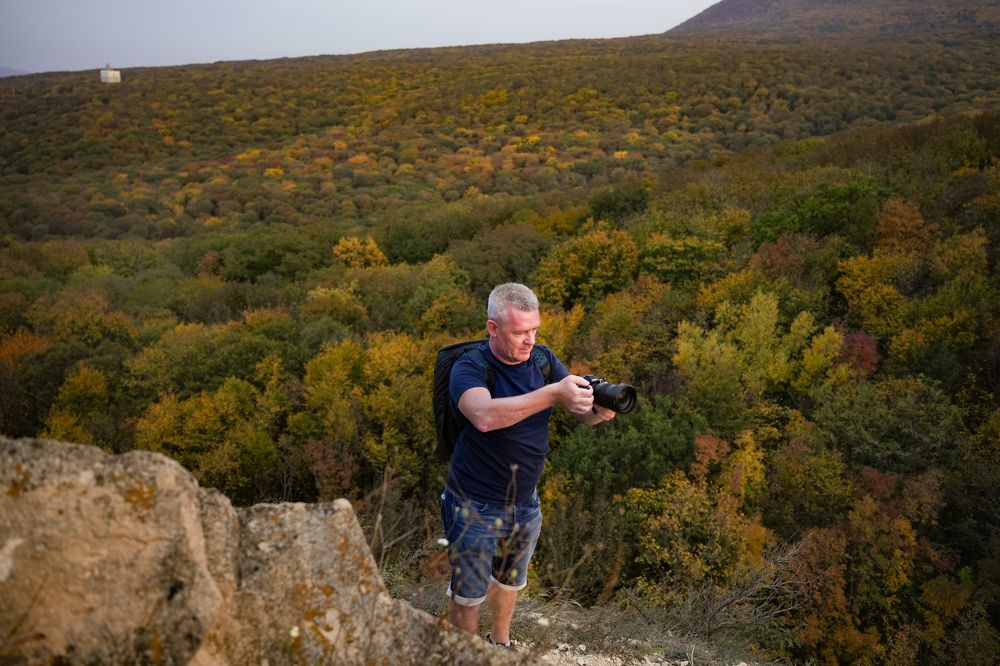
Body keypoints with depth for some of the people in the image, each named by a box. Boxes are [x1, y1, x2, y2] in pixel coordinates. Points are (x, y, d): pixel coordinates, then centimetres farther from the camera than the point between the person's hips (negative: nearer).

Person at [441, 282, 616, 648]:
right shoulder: (469, 369, -22)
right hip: (475, 507, -5)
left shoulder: (543, 359, -7)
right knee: (468, 593, 12)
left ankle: (500, 643, 52)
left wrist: (600, 409, -34)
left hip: (525, 504, 5)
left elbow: (582, 411, -10)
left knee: (510, 581, 26)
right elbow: (485, 416, -42)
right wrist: (553, 393, -50)